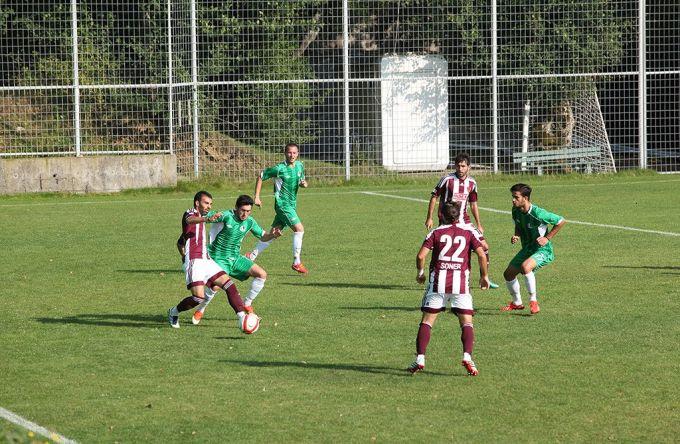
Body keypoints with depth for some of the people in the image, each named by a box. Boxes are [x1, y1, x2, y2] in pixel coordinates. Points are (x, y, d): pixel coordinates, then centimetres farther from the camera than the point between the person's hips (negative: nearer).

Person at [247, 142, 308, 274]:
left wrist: (304, 183, -4)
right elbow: (261, 177, -3)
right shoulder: (279, 168, -13)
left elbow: (301, 180, 22)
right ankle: (296, 262, -9)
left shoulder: (300, 165, 6)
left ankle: (252, 256, 21)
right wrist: (257, 197, -5)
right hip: (282, 203, -7)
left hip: (292, 204, 7)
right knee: (299, 229, -16)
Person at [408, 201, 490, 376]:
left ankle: (420, 359, -2)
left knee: (427, 321, 7)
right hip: (461, 283, 0)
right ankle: (467, 356, -18)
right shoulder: (469, 231, 9)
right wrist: (484, 276, 9)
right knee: (467, 322, 3)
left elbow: (421, 255, -2)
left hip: (438, 282, 0)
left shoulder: (436, 232, 8)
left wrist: (420, 273, 16)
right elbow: (482, 255, -3)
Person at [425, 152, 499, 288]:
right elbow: (434, 197, -4)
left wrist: (479, 224, 16)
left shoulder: (472, 183, 5)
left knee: (484, 246, 5)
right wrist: (429, 218, -7)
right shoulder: (447, 179, -10)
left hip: (464, 221, 6)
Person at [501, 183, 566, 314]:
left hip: (543, 250, -8)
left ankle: (533, 301, -21)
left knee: (525, 267, -35)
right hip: (527, 249, 8)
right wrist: (516, 236, -5)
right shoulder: (516, 211, -5)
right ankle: (517, 303, 33)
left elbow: (561, 221, -16)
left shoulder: (537, 213, -27)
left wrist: (547, 238, -16)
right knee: (508, 274, 9)